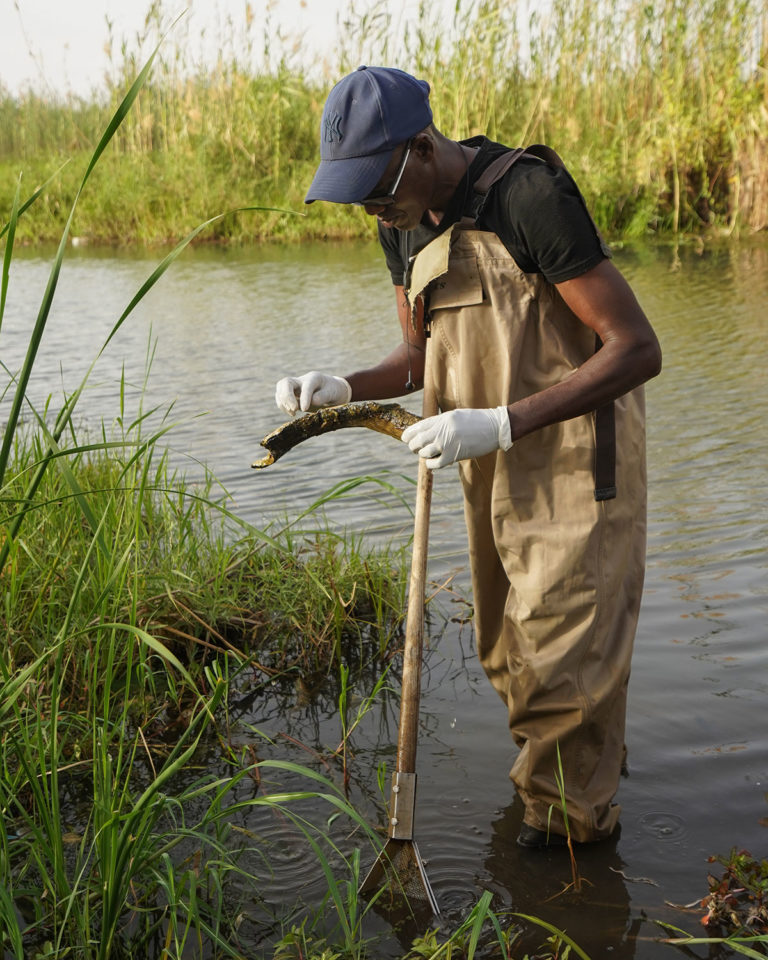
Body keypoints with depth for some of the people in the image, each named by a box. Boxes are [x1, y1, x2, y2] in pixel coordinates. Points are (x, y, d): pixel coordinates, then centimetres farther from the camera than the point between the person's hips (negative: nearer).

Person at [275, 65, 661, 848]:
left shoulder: (530, 195, -23)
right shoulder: (403, 226, 2)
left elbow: (637, 349, -24)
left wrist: (500, 423, -31)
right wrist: (340, 390, -7)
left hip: (576, 466, -8)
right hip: (496, 474, 8)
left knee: (562, 659, 2)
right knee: (508, 654, 19)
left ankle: (569, 813, 26)